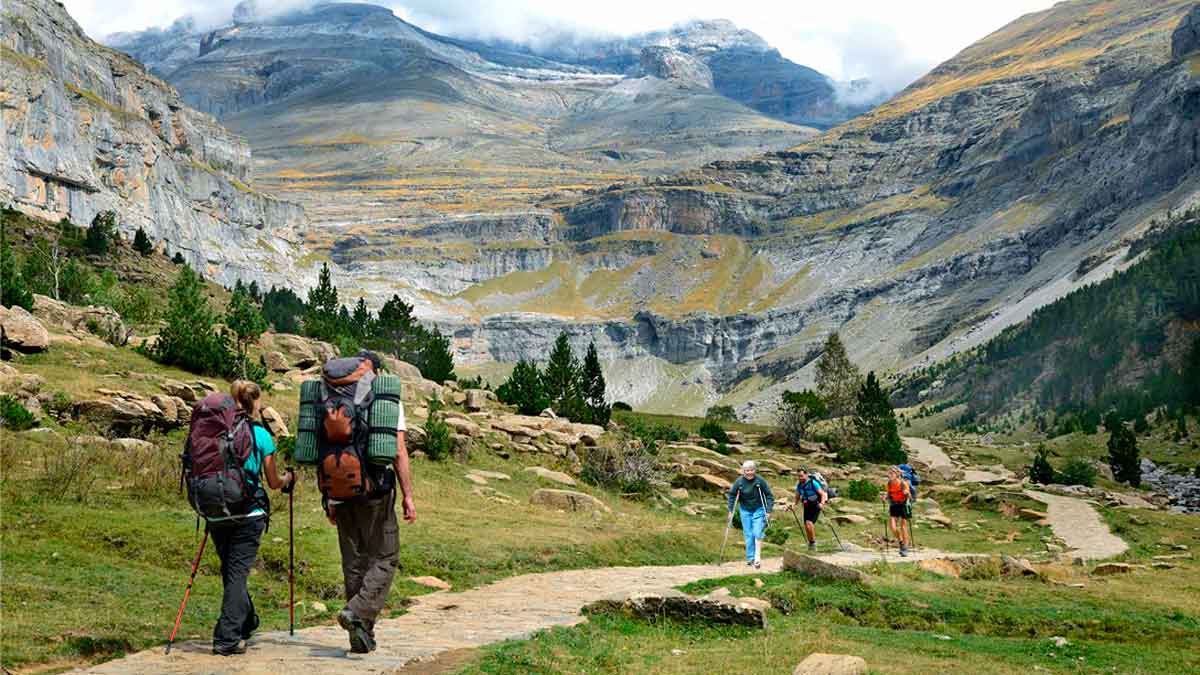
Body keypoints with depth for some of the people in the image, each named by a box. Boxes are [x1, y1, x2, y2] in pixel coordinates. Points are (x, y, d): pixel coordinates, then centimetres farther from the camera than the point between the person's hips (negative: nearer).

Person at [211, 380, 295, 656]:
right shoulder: (261, 435, -6)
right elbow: (274, 482, 2)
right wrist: (289, 479, 24)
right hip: (249, 513, -4)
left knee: (230, 570, 19)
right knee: (237, 572, 1)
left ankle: (246, 622, 34)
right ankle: (227, 638, -4)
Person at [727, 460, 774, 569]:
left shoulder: (760, 481, -16)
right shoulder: (739, 481, -12)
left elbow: (769, 496, -10)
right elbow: (732, 495, 0)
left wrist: (768, 511, -13)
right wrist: (731, 510, -3)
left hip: (759, 510, -2)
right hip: (745, 511, 2)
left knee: (758, 533, -12)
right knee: (748, 534, 5)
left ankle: (757, 557, -5)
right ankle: (750, 558, 13)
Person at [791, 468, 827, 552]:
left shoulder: (813, 483, -15)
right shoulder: (799, 485, 4)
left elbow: (823, 494, -15)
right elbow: (797, 497, 15)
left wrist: (822, 503, -31)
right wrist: (794, 505, -2)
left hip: (815, 506, -6)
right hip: (807, 507, 6)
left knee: (809, 523, -22)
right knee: (806, 526, 3)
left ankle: (813, 541, -7)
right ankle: (811, 544, 18)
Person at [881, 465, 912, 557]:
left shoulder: (903, 483, -14)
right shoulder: (888, 484, -2)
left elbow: (909, 496, -10)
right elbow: (887, 497, 8)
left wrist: (907, 493, -32)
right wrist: (884, 498, -13)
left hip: (904, 505, -3)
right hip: (894, 506, 3)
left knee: (903, 528, 1)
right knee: (893, 528, -7)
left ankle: (905, 548, 14)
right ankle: (901, 542, 21)